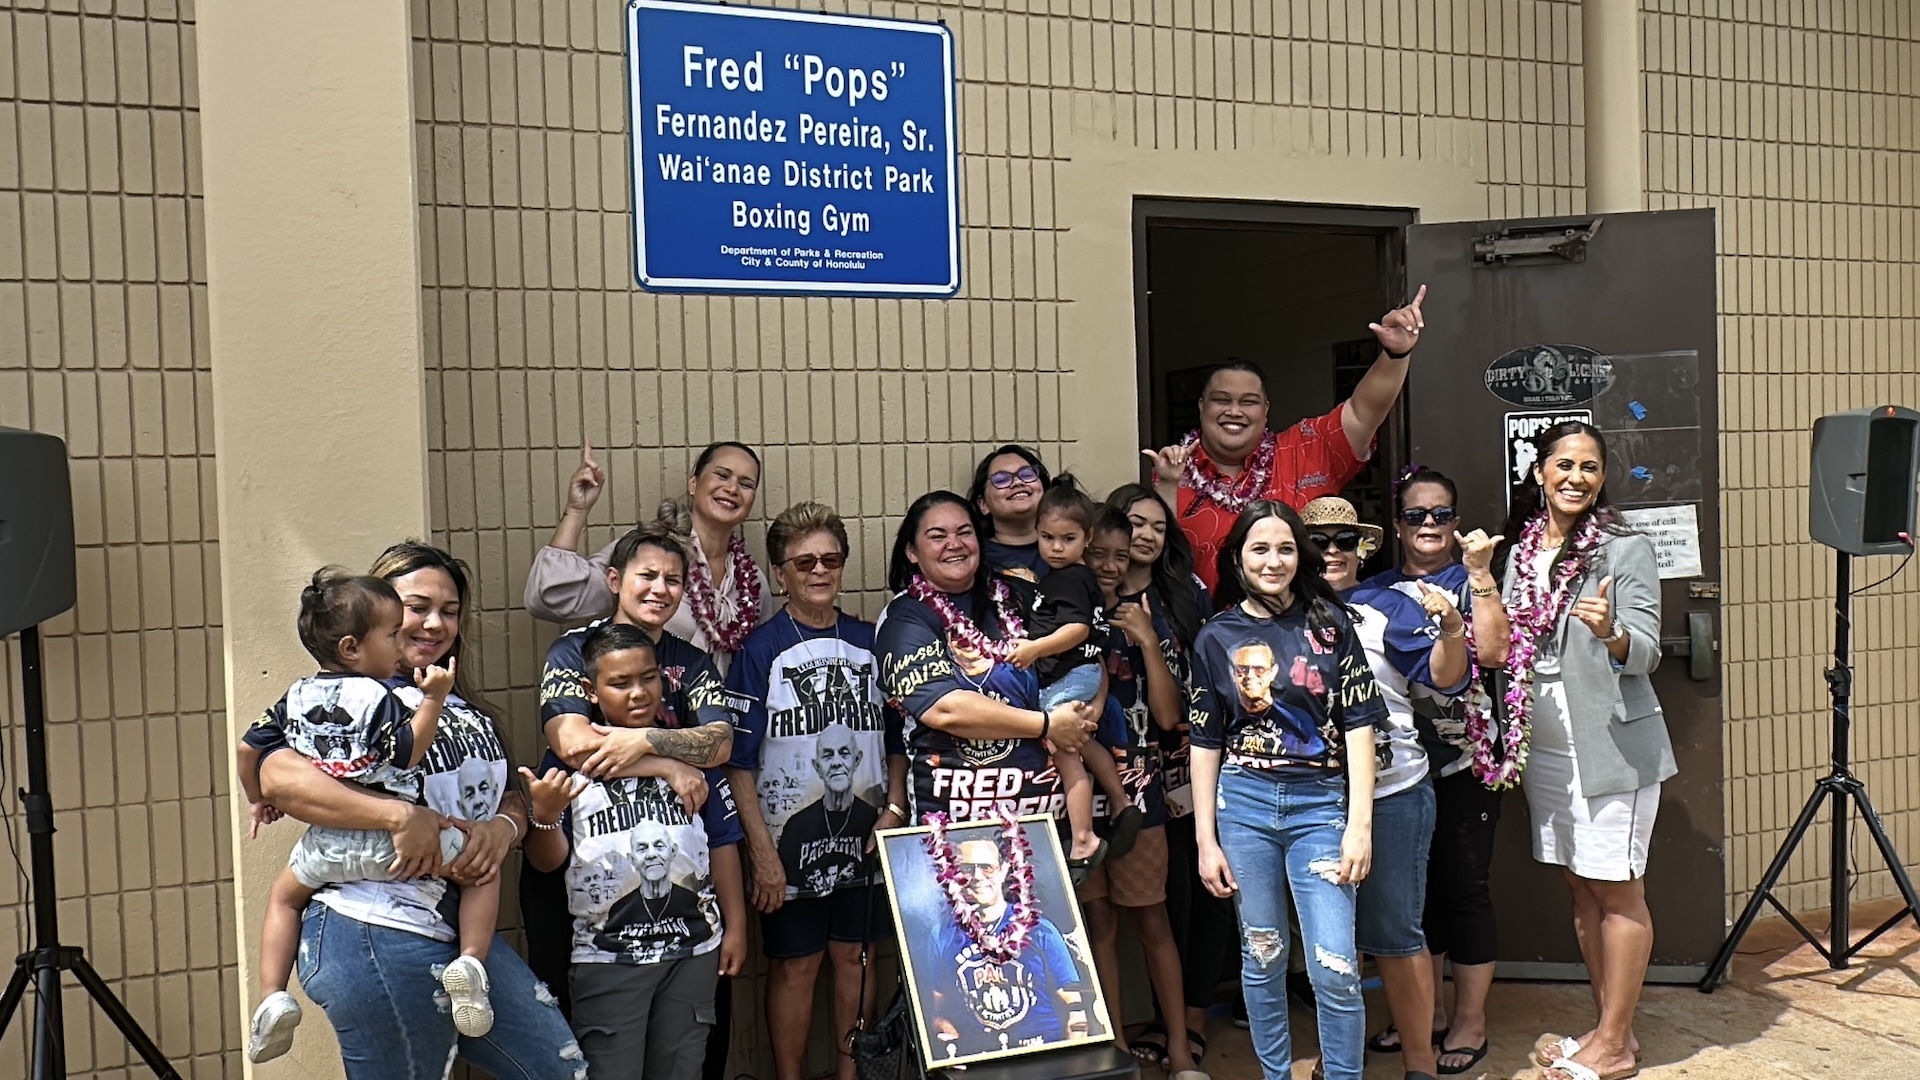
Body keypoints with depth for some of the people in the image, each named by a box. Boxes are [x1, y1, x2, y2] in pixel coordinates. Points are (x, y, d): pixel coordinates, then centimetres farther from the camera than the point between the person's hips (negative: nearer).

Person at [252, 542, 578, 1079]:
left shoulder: (463, 706, 17)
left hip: (463, 931, 8)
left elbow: (510, 795, 15)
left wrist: (504, 827, -9)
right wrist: (403, 816, -28)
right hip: (375, 938, -8)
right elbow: (277, 776, -24)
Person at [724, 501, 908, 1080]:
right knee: (795, 963, 7)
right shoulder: (760, 651, -7)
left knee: (854, 955, 14)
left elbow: (896, 738, 12)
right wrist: (762, 851, -13)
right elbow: (739, 761, -9)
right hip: (791, 835, -3)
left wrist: (894, 808, -2)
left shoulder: (871, 642, 5)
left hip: (864, 832, 4)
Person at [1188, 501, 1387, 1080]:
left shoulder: (1329, 623, 2)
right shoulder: (1216, 637, 4)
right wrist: (1205, 840, 3)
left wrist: (1360, 823, -7)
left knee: (1335, 969, -6)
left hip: (1320, 805, -1)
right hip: (1243, 804, 1)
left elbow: (1358, 724, 0)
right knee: (1262, 959, 10)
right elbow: (1205, 743, 6)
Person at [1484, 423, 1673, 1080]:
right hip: (1545, 746, 6)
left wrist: (1611, 632, -34)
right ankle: (1607, 1027, 26)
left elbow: (1646, 654, -14)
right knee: (1580, 886, 13)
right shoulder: (1519, 550, 8)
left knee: (1617, 892, 1)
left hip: (1614, 746, -6)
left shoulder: (1626, 550, -7)